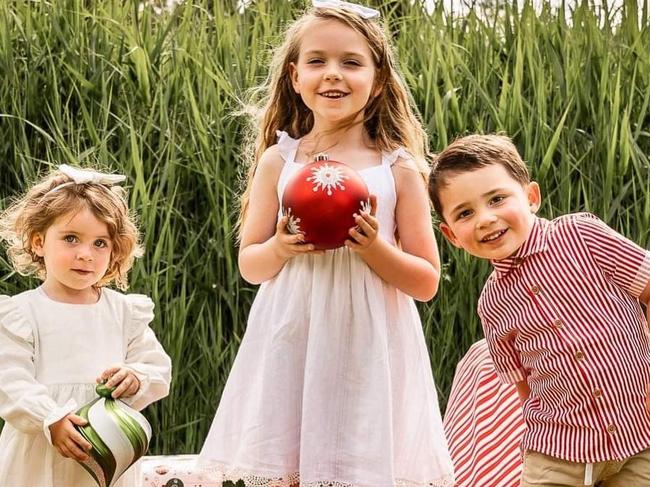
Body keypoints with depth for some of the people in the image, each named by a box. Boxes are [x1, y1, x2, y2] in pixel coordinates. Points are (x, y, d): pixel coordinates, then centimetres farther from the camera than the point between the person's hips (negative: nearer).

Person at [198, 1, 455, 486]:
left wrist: (375, 249, -14)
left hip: (370, 355, -1)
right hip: (289, 352, 1)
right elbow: (248, 265, 10)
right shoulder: (278, 161, 4)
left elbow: (426, 283, 3)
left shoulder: (400, 170, 1)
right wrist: (280, 248, -11)